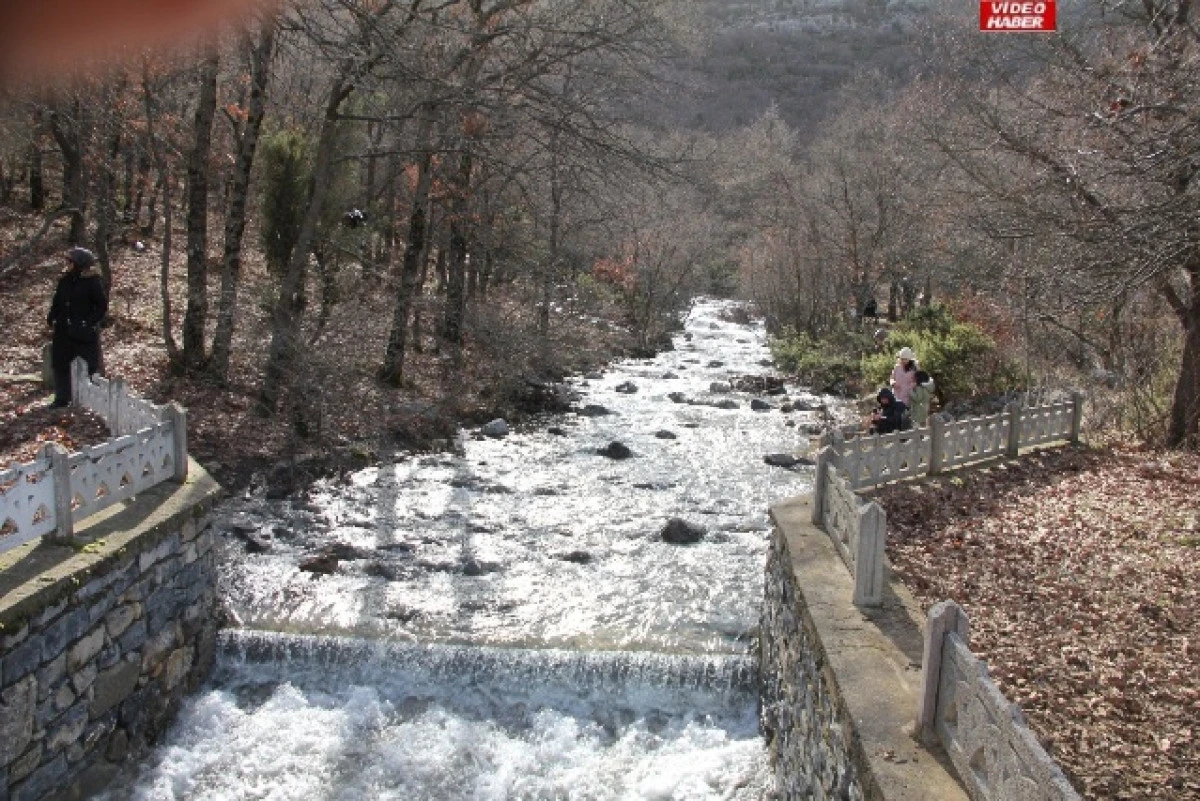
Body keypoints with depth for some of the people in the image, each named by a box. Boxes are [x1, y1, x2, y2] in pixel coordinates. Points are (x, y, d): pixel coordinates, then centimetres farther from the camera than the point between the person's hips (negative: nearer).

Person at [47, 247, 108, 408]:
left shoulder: (92, 282, -11)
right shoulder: (65, 280, 6)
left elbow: (102, 306, -9)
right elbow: (57, 302, 16)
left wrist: (90, 322, -18)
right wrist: (51, 317, 0)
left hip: (84, 333, -7)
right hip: (64, 331, 7)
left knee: (89, 365, 1)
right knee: (60, 364, 11)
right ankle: (62, 398, 22)